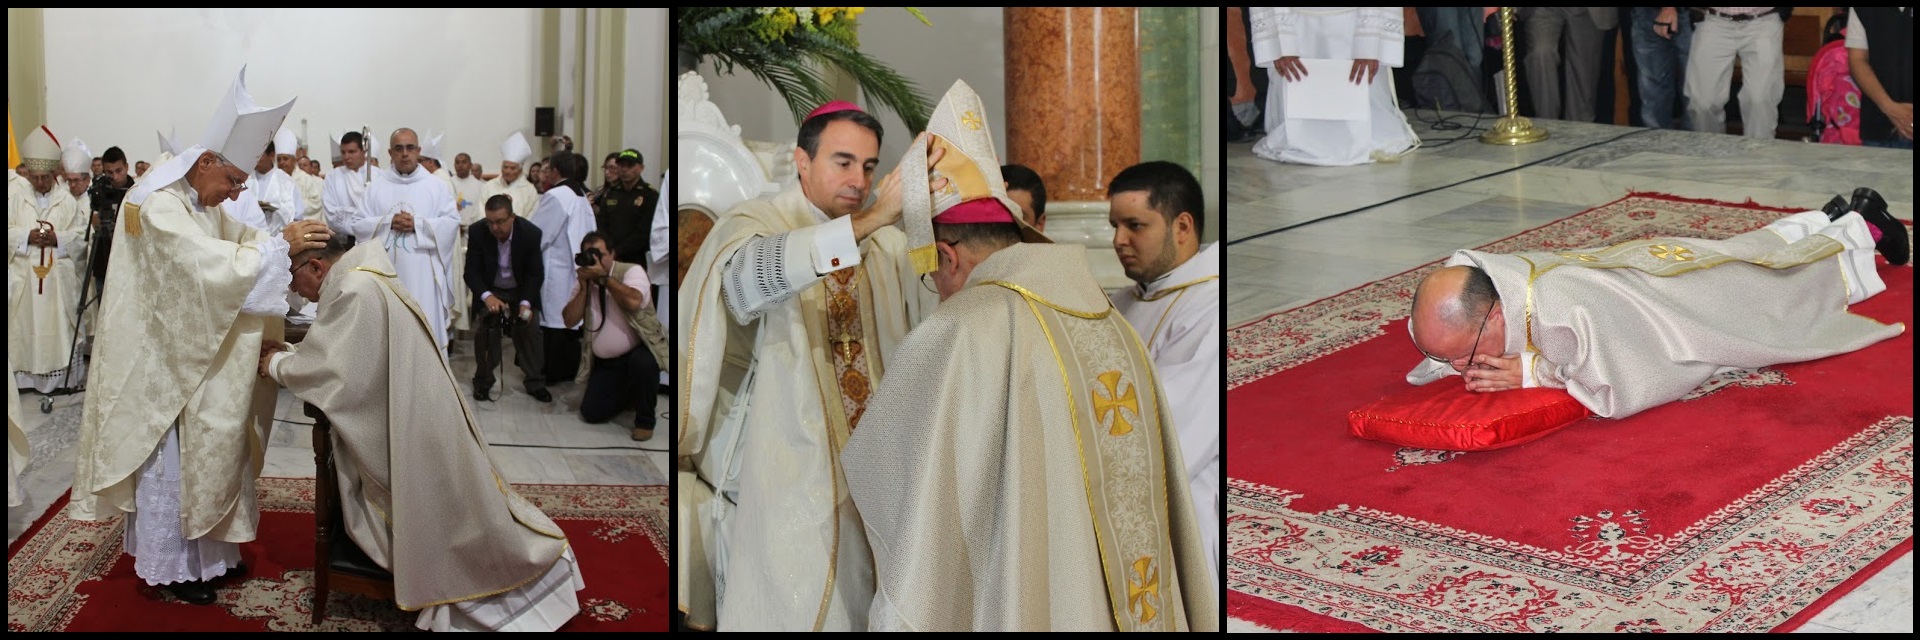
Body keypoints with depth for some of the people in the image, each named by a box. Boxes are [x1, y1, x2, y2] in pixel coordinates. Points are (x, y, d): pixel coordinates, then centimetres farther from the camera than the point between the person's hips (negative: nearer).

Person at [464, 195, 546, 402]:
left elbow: (535, 273, -16)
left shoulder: (531, 233, -23)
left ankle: (535, 383, 10)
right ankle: (483, 382, 6)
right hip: (490, 291, 0)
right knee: (483, 331, -11)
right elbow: (472, 271, -18)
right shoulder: (477, 232, -22)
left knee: (529, 330, -4)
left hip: (522, 291, 0)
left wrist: (526, 303, -31)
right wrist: (487, 296, -37)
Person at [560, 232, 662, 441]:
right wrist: (584, 286, -12)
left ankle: (645, 419, -14)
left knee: (641, 362, -39)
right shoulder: (583, 281, 5)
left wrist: (604, 277, -25)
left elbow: (633, 302, -31)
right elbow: (570, 320, -3)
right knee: (591, 413, -4)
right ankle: (631, 394, 26)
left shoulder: (631, 271, -11)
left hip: (638, 351, -5)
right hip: (605, 363, 5)